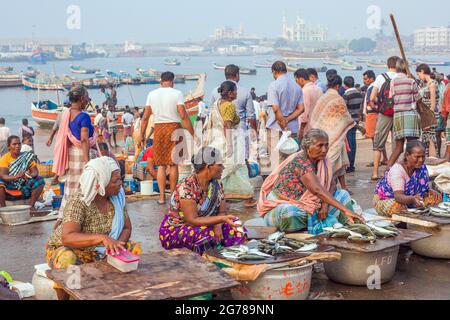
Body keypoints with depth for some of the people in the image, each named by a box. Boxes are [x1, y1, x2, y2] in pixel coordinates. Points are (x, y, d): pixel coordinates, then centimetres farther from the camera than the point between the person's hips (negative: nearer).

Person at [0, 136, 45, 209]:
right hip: (8, 190, -2)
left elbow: (35, 172, -5)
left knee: (40, 181, -18)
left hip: (23, 189, 3)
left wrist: (30, 175, -30)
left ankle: (31, 206, -11)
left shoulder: (27, 157, 0)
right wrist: (16, 176, -40)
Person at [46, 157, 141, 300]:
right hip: (68, 249, -5)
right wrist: (101, 237, -50)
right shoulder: (78, 203, -26)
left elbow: (127, 228, -3)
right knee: (68, 262, -37)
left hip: (100, 250, 6)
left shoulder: (118, 197, -9)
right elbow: (67, 238, -37)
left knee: (136, 249, -11)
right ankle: (64, 297, -11)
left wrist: (118, 243, -25)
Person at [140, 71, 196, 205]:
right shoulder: (177, 93, -4)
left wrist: (142, 135, 13)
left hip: (158, 129, 2)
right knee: (173, 164, 7)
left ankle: (162, 196, 8)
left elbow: (145, 117, 5)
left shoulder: (152, 94, 5)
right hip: (174, 128, -2)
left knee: (161, 164, 9)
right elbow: (183, 116, -11)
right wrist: (192, 134, -7)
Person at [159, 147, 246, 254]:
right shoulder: (186, 187, -24)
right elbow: (192, 220, -28)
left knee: (236, 231, -14)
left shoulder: (217, 184, -2)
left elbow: (222, 212, -1)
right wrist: (222, 219, -35)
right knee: (206, 236, -35)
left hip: (201, 227, 7)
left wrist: (218, 225, -24)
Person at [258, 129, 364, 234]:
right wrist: (345, 210, -44)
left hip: (304, 204, 7)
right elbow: (317, 190, -38)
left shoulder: (323, 160, -1)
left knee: (343, 194, 0)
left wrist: (325, 204, -21)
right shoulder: (300, 162, -26)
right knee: (289, 213, -42)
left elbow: (332, 186, 0)